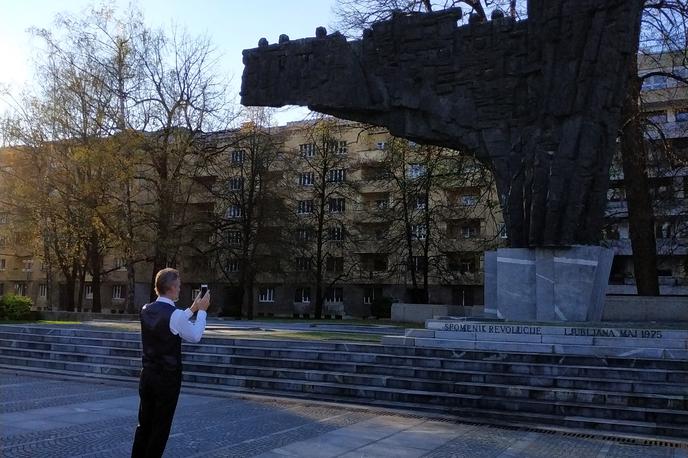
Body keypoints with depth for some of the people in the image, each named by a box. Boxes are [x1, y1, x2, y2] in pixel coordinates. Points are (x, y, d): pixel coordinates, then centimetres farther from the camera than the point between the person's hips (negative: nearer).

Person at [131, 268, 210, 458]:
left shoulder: (146, 310, 3)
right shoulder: (175, 314, -18)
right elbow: (195, 336, -4)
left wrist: (192, 309, 22)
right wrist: (202, 310, 6)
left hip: (147, 375, 7)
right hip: (168, 378, -7)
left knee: (144, 424, 15)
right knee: (161, 427, 5)